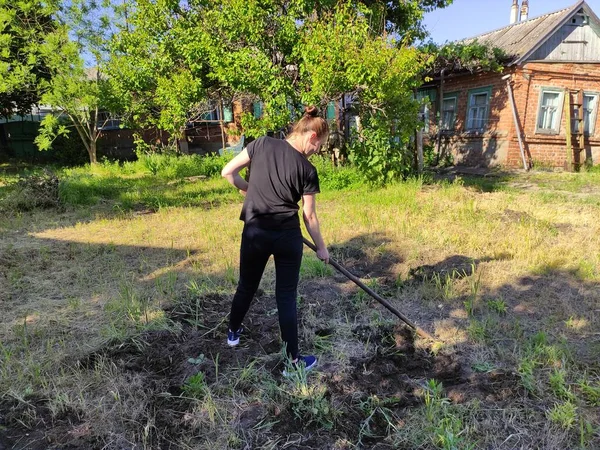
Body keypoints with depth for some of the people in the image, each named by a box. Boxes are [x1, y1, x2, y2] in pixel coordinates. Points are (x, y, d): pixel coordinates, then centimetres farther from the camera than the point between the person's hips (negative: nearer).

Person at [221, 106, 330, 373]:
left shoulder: (262, 144, -3)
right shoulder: (307, 170, -8)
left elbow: (228, 173, 0)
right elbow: (309, 216, -3)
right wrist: (321, 248, 10)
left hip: (255, 233, 3)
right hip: (288, 236, -2)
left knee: (247, 286, 22)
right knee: (286, 296, 7)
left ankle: (233, 332, 45)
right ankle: (294, 360, 16)